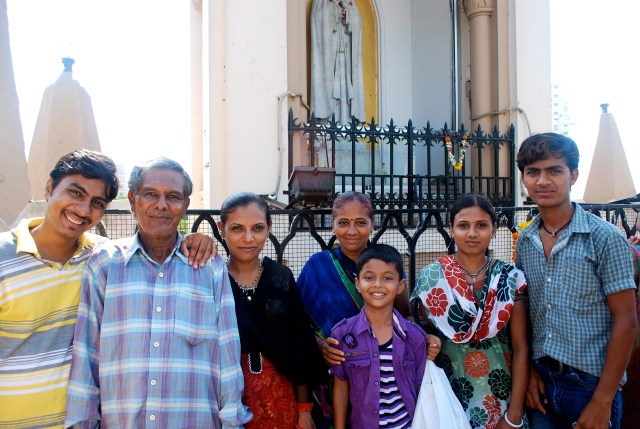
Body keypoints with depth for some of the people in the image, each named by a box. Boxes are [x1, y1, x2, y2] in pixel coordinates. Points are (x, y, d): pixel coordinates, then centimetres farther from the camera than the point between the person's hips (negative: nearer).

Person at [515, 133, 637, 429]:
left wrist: (602, 402, -14)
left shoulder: (605, 238, -10)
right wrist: (529, 372, 0)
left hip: (590, 384, -4)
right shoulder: (524, 242, 3)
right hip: (542, 382, 4)